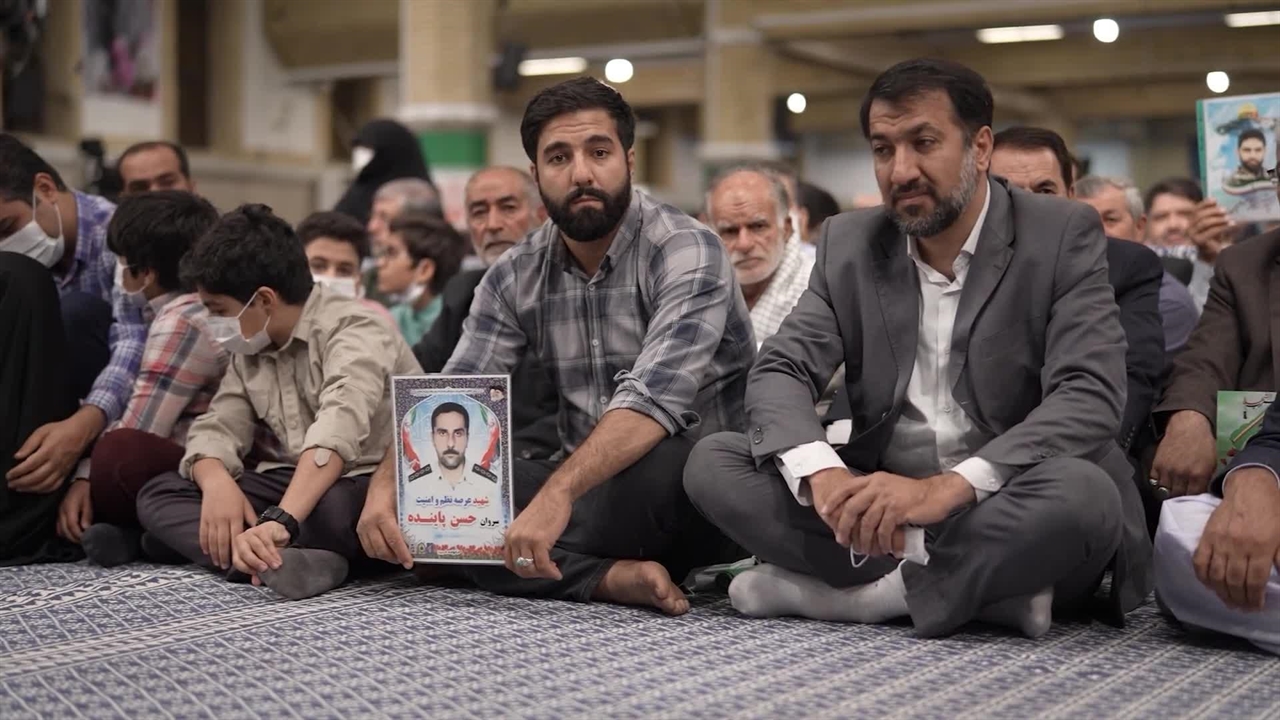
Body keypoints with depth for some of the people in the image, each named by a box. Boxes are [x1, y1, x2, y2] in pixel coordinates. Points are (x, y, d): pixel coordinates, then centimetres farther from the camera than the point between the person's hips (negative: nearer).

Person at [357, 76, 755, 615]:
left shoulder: (686, 252, -13)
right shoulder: (514, 278, 5)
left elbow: (651, 399, -28)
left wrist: (557, 494, -41)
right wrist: (386, 485, -20)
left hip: (693, 489, -5)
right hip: (583, 488, 6)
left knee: (657, 465, -39)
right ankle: (613, 578, -26)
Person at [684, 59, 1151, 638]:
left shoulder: (1063, 236, -5)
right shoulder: (849, 243, 7)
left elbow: (1090, 396, -17)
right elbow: (780, 372, -1)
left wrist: (949, 486, -33)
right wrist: (821, 471, -25)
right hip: (882, 511, 4)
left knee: (1083, 493, -36)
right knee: (712, 461, -15)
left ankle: (834, 593, -21)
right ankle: (990, 590, -21)